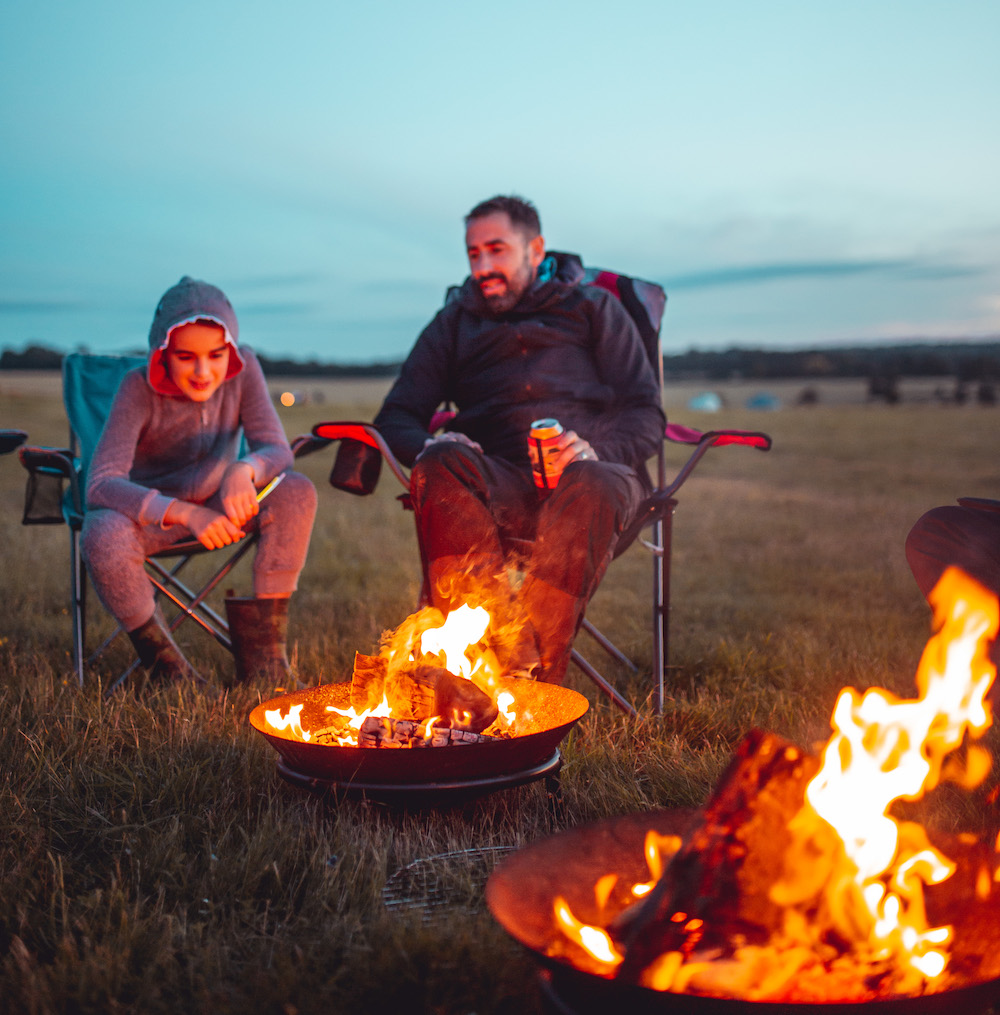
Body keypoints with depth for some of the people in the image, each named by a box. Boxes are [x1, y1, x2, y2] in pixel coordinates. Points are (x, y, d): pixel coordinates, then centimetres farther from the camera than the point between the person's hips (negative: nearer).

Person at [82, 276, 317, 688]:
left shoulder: (243, 369, -14)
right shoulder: (140, 388, -23)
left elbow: (277, 450, -16)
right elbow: (100, 484, -31)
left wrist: (245, 469, -42)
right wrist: (185, 513, -46)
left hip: (216, 503, 3)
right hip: (149, 511, -2)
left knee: (297, 492, -25)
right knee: (103, 537, -37)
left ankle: (261, 652, -14)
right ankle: (167, 665, -11)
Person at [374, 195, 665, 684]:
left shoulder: (594, 307, 19)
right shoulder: (454, 322, 25)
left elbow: (646, 415, 10)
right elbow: (395, 418, 17)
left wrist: (594, 448, -14)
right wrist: (429, 448, -9)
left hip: (586, 469, -1)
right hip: (496, 485, 2)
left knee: (593, 486, -38)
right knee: (440, 466, -33)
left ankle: (536, 675, -40)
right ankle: (512, 658, -43)